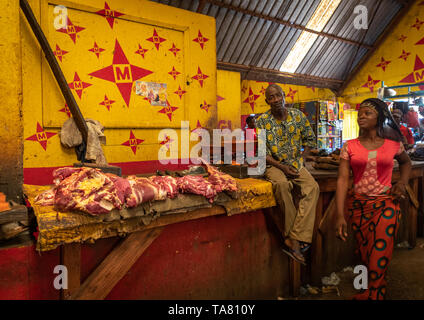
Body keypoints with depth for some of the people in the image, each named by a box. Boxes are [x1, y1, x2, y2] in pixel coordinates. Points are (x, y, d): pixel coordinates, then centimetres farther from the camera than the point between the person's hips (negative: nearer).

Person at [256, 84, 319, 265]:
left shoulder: (298, 116, 5)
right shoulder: (262, 121, -5)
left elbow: (310, 140, 14)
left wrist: (300, 160, 0)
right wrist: (281, 167, -15)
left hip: (295, 164, 3)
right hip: (273, 165, -3)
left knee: (313, 187, -27)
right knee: (282, 184, -37)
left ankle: (293, 239, -30)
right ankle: (295, 240, -26)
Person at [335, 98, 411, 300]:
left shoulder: (393, 144, 0)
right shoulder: (350, 147, -2)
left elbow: (406, 163, 23)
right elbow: (342, 180, -10)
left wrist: (402, 182, 3)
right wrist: (340, 215, -17)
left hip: (385, 204, -1)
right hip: (357, 205, 1)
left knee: (379, 257, -5)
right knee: (365, 256, 13)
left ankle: (371, 294, 15)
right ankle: (374, 292, 36)